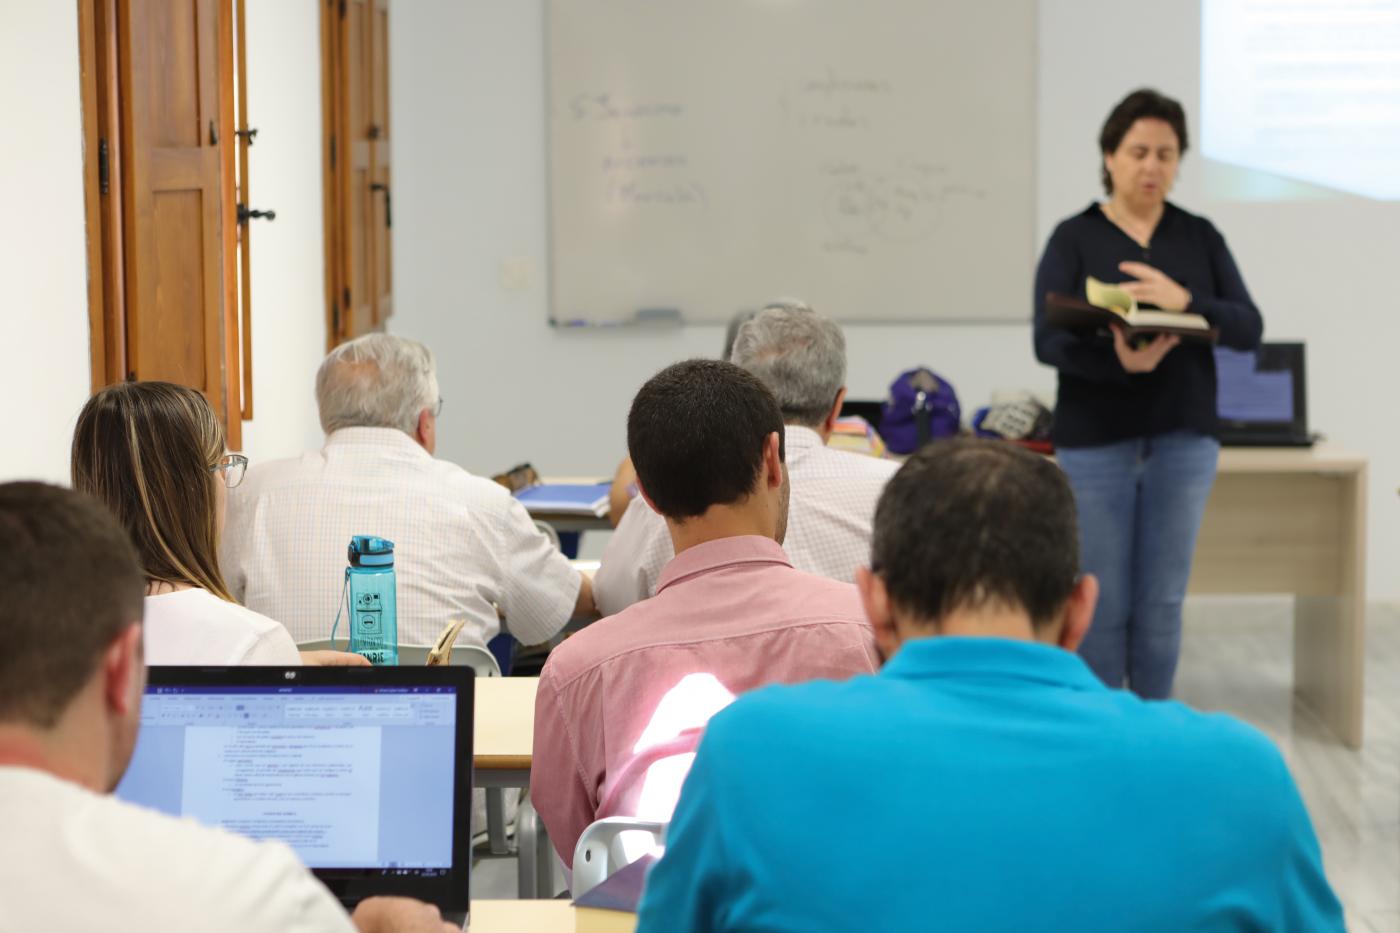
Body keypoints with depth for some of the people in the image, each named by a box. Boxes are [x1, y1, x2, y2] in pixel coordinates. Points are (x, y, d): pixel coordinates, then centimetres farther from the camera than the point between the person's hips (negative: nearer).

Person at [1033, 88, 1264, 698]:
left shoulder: (1201, 238, 8)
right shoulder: (1074, 239, 1)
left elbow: (1248, 328, -2)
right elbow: (1049, 342, -10)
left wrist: (1184, 302, -21)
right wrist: (1119, 360, -29)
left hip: (1183, 441, 2)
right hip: (1095, 442, -2)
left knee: (1163, 602, 6)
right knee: (1103, 602, 1)